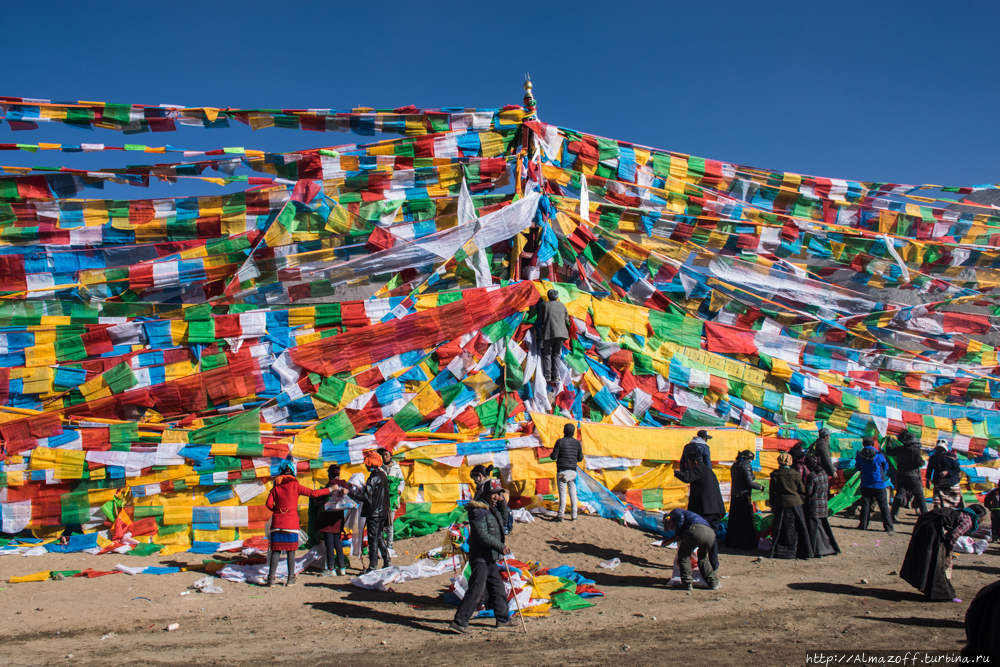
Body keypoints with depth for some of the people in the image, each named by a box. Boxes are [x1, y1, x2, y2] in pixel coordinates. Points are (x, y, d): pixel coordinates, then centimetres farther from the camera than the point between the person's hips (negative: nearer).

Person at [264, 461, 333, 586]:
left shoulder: (276, 488, 5)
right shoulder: (295, 486, -1)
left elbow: (269, 503, -2)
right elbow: (313, 493, -1)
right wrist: (330, 490, 7)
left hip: (277, 522, 2)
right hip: (291, 523, -2)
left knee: (275, 550, 5)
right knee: (291, 551, 4)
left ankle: (271, 578, -1)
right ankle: (291, 579, 4)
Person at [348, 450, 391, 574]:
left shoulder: (374, 477, -19)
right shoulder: (383, 475, 9)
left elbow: (366, 496, -21)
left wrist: (351, 493, -13)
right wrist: (359, 490, 20)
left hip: (374, 513, -9)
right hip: (383, 512, 9)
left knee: (373, 539, -2)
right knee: (378, 536, 19)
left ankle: (373, 567, 3)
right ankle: (387, 560, 21)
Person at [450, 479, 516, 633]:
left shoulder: (492, 508, 13)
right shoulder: (478, 510, -17)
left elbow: (503, 521, 25)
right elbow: (482, 535, -23)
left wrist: (503, 504, 12)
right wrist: (501, 546, -24)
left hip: (490, 558, 10)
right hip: (480, 557, -10)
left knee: (498, 588, 17)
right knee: (476, 589, -12)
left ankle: (503, 619, 29)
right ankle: (459, 622, -9)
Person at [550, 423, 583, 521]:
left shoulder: (560, 441, -8)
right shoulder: (577, 443, 4)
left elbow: (554, 456, -9)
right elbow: (580, 458, 7)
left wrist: (551, 454, 13)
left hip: (562, 470, -3)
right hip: (573, 471, 3)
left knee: (562, 493, -2)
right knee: (573, 493, 10)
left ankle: (561, 515, 1)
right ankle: (574, 515, 12)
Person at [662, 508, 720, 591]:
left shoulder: (674, 512, 25)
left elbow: (680, 516, -1)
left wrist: (677, 535, 7)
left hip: (696, 530, -7)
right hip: (711, 533, 7)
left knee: (684, 555, 12)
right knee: (703, 558, 28)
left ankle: (687, 583, 10)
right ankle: (713, 583, 24)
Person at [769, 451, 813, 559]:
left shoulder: (775, 475, -5)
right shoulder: (795, 474, -6)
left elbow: (771, 491, 0)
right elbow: (802, 490, 1)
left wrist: (772, 505, 10)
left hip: (781, 505, 0)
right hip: (795, 504, 0)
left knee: (780, 529, 7)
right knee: (799, 528, 8)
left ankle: (778, 552, 8)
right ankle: (803, 551, 11)